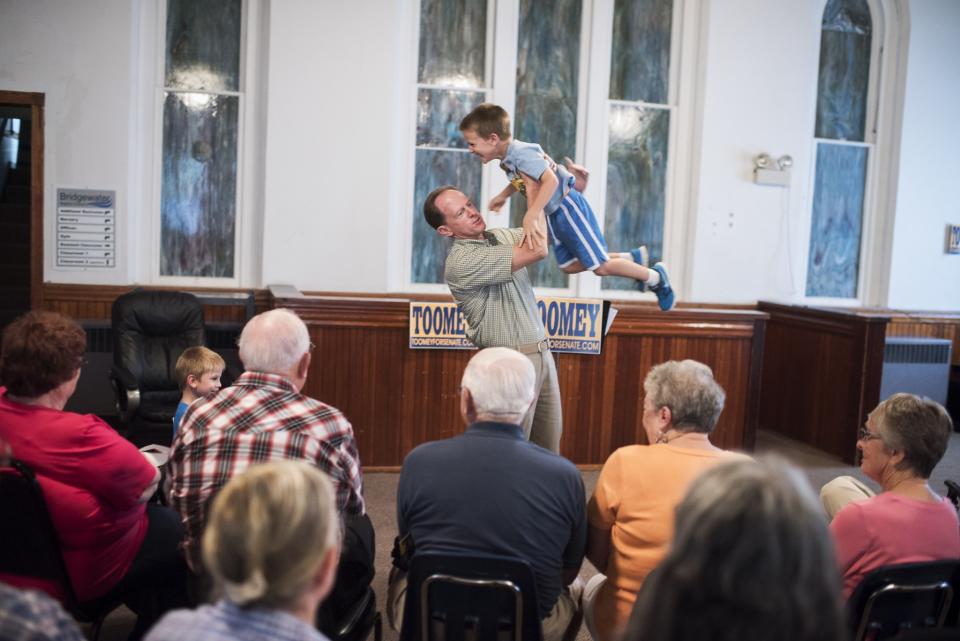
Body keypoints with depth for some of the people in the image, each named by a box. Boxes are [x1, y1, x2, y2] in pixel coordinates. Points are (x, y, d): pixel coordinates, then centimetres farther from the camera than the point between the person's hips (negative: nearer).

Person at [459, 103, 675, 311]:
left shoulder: (522, 153, -28)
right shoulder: (507, 159, 2)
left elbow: (551, 180, -41)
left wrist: (531, 216, -46)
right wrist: (502, 196, 23)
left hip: (568, 208, -10)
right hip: (552, 215, 10)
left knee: (600, 267, -4)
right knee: (569, 265, 15)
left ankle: (655, 277, 18)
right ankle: (633, 257, 27)